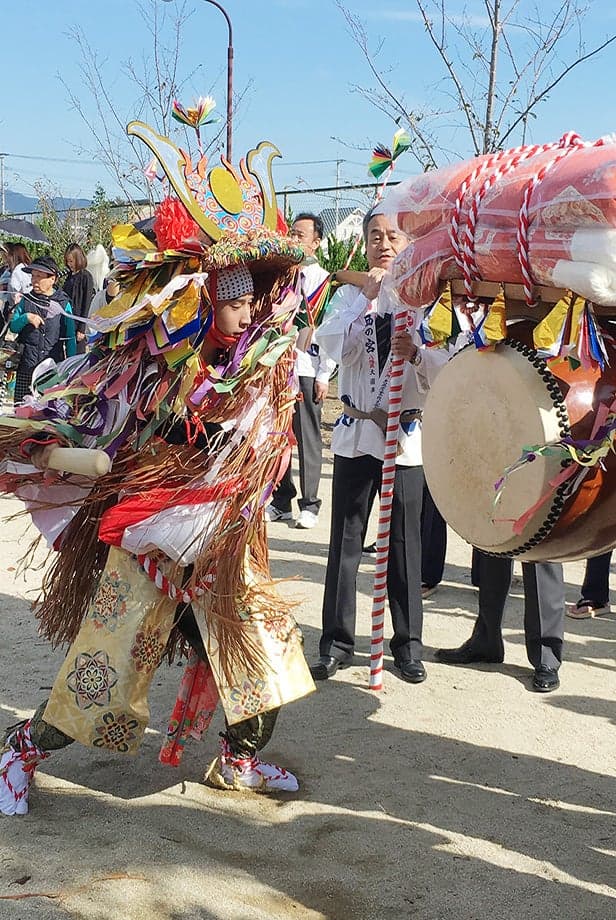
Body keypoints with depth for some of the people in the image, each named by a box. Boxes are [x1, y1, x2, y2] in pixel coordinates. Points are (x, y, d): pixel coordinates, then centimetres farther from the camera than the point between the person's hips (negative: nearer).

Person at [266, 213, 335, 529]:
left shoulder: (323, 280, -2)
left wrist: (324, 376, -9)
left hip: (306, 369, -5)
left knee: (308, 438, 0)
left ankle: (310, 505, 8)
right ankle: (281, 502, 18)